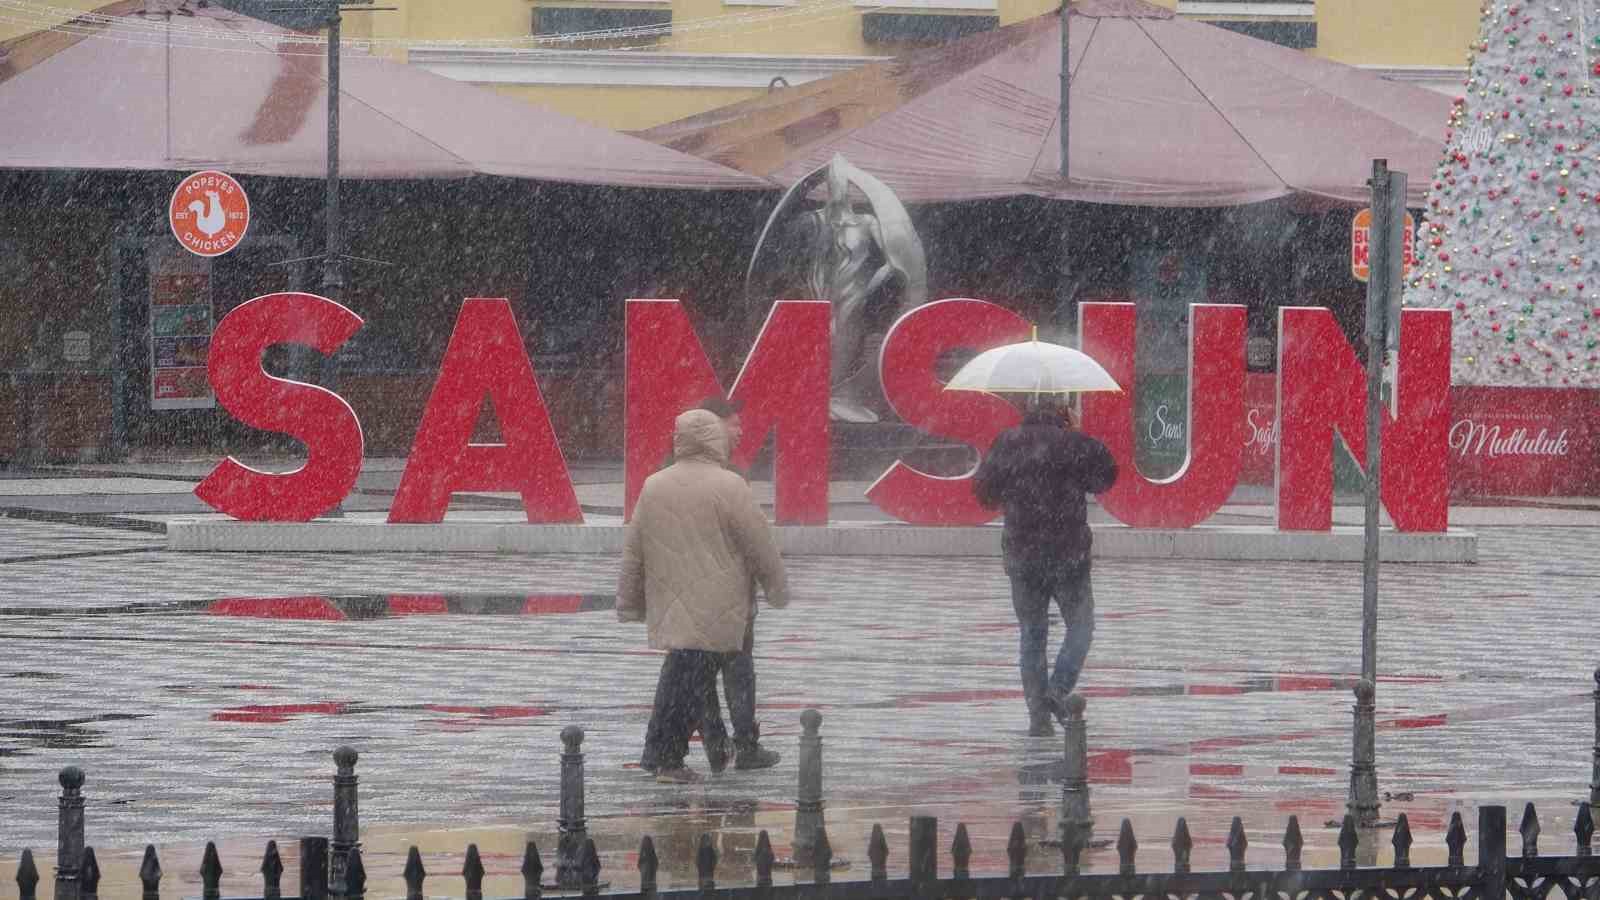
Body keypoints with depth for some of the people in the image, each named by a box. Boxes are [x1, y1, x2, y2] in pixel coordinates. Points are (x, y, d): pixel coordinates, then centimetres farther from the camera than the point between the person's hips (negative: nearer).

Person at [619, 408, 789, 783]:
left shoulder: (653, 486, 7)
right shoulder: (728, 487, -10)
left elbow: (633, 551, 11)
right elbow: (759, 545, -6)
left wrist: (630, 602, 20)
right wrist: (777, 589, 8)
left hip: (668, 607, 6)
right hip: (714, 608, -6)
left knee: (677, 674, 16)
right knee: (692, 680, -4)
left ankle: (661, 751, 15)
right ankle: (668, 758, -6)